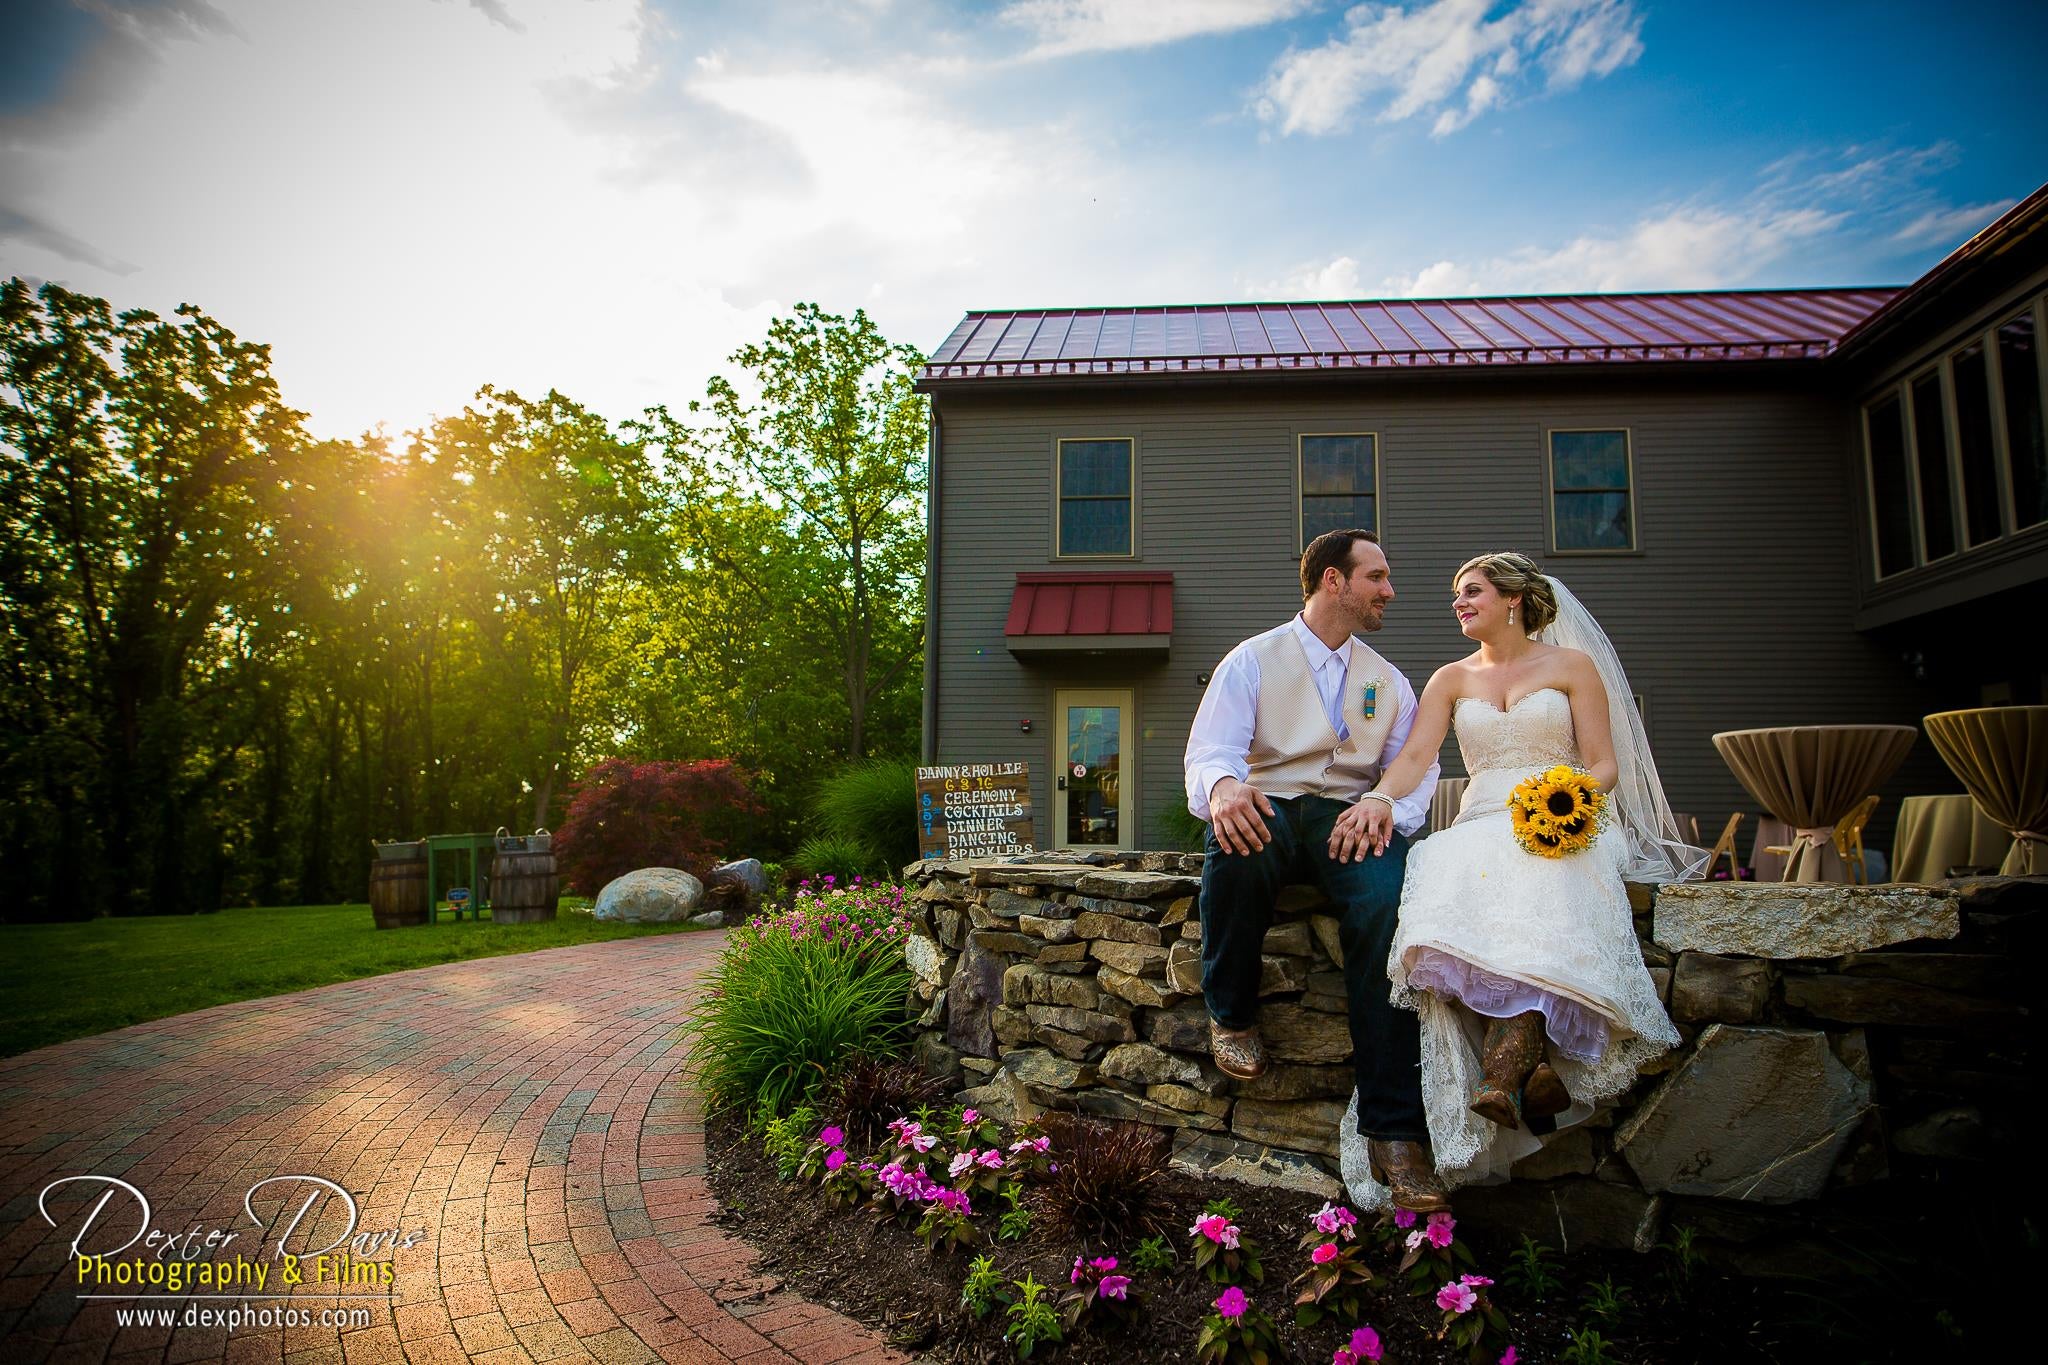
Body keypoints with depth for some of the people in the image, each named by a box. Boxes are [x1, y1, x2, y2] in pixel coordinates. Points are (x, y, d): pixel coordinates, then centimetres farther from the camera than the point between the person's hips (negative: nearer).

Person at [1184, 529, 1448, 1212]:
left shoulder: (1388, 680, 21)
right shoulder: (1253, 660, 8)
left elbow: (1419, 766, 10)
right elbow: (1210, 751, -6)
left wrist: (1385, 804, -15)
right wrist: (1222, 786, -32)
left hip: (1350, 820, 2)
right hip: (1268, 812, -2)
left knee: (1385, 900, -32)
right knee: (1236, 838, -39)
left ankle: (1392, 1129, -27)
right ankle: (1231, 1013, -13)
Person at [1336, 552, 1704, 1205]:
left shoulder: (1572, 665, 12)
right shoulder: (1452, 678, 19)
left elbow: (1604, 763, 6)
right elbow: (1412, 757, 4)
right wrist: (1376, 800, -18)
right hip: (1481, 826, 2)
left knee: (1532, 884, -39)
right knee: (1449, 877, -35)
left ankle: (1504, 1066, -46)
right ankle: (1537, 1064, -39)